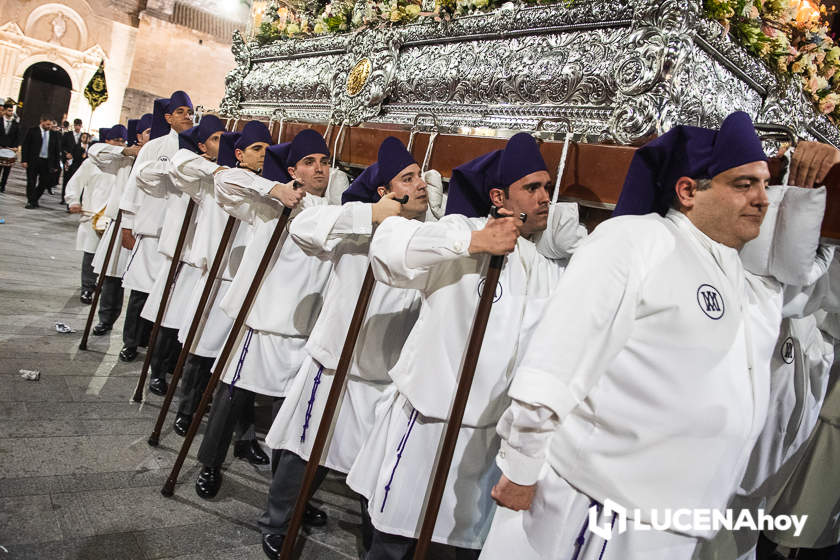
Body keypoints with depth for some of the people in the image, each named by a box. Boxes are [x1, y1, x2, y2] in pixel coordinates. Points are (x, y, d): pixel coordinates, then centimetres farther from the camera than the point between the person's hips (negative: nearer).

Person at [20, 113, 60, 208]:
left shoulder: (54, 135, 8)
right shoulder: (32, 131, 0)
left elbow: (57, 150, 10)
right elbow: (25, 146, -2)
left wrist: (56, 165, 5)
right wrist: (24, 160, -10)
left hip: (47, 163, 3)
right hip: (33, 161, -2)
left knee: (44, 183, 3)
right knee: (31, 182, 2)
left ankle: (35, 199, 22)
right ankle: (30, 201, 9)